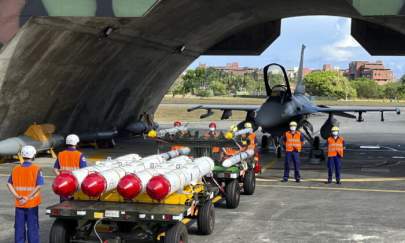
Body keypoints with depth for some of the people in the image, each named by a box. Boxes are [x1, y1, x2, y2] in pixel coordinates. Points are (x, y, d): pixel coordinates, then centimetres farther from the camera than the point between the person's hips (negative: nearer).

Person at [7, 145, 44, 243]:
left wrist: (17, 196, -9)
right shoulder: (36, 169, -10)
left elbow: (9, 184, -4)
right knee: (32, 227, 6)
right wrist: (28, 198, -15)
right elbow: (38, 186, -18)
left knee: (19, 227, 10)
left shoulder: (15, 169, 2)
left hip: (19, 204, 3)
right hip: (32, 203, -3)